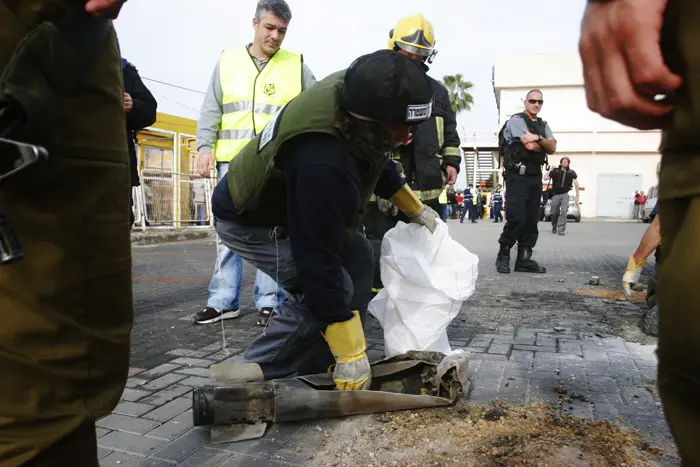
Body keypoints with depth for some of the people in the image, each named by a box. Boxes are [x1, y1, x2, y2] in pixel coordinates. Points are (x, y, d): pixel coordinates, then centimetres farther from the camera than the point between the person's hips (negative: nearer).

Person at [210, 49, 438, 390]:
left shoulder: (359, 92, -15)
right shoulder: (320, 165, -42)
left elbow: (374, 157, 7)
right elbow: (318, 263, -37)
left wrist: (413, 206, 12)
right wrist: (350, 355, -30)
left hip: (287, 201, 9)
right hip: (250, 220, -9)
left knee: (357, 255, 5)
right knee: (326, 289, -22)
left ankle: (312, 370, 13)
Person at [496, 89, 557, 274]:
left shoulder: (543, 125, 19)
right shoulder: (516, 120, -1)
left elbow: (553, 148, 4)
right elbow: (529, 145, -14)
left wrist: (538, 138, -12)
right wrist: (545, 145, 4)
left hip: (536, 176, 7)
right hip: (518, 174, -7)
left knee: (532, 219, 4)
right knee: (516, 217, -12)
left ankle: (524, 259, 8)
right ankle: (503, 255, 1)